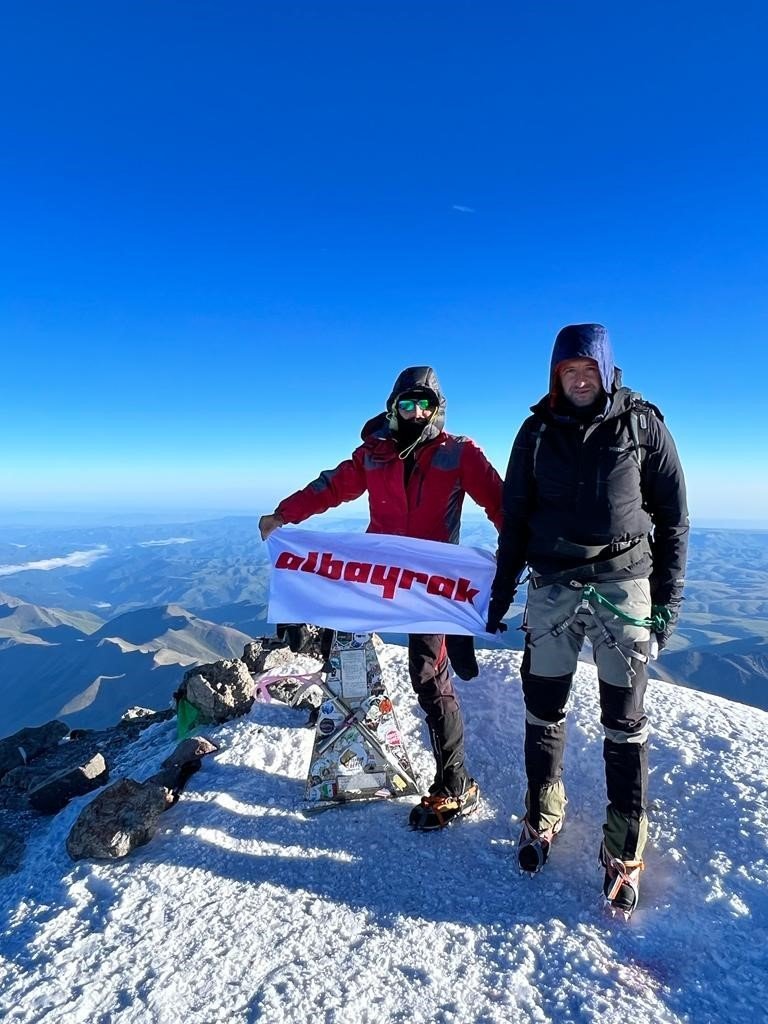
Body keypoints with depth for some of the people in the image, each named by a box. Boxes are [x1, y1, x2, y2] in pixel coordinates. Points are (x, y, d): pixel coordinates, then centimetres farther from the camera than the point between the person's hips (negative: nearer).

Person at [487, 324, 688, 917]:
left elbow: (673, 515, 3)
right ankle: (543, 817, 32)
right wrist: (501, 592, 7)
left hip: (624, 585, -1)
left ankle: (624, 850, 23)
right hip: (553, 588, 2)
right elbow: (515, 517, 8)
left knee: (625, 724, 7)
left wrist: (668, 598, -1)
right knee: (543, 713, 10)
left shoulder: (642, 424, 0)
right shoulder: (538, 432, 5)